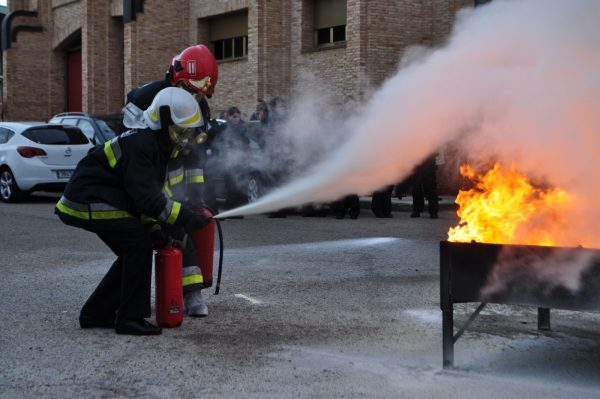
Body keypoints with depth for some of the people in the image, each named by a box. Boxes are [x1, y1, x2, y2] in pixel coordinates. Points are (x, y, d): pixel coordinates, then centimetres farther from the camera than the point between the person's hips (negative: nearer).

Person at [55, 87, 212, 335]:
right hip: (87, 201, -10)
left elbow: (150, 192, 18)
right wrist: (184, 217, -27)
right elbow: (146, 197, -28)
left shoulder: (157, 145, 10)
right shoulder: (141, 145, -23)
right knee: (139, 241, -17)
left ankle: (96, 314, 18)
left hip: (102, 200, 10)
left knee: (135, 251, 10)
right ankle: (130, 318, -11)